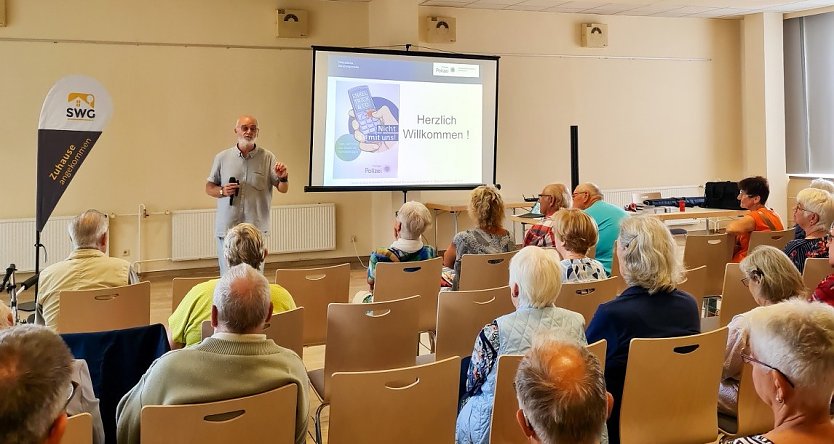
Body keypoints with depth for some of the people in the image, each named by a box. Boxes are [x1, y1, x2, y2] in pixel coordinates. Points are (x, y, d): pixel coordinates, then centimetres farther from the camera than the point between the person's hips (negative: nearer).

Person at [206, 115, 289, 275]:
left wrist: (284, 178, -21)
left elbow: (283, 189, 1)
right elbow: (209, 188, 11)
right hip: (227, 226, 1)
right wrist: (222, 191, -10)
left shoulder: (268, 158, 3)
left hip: (256, 228, 0)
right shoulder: (222, 157, 5)